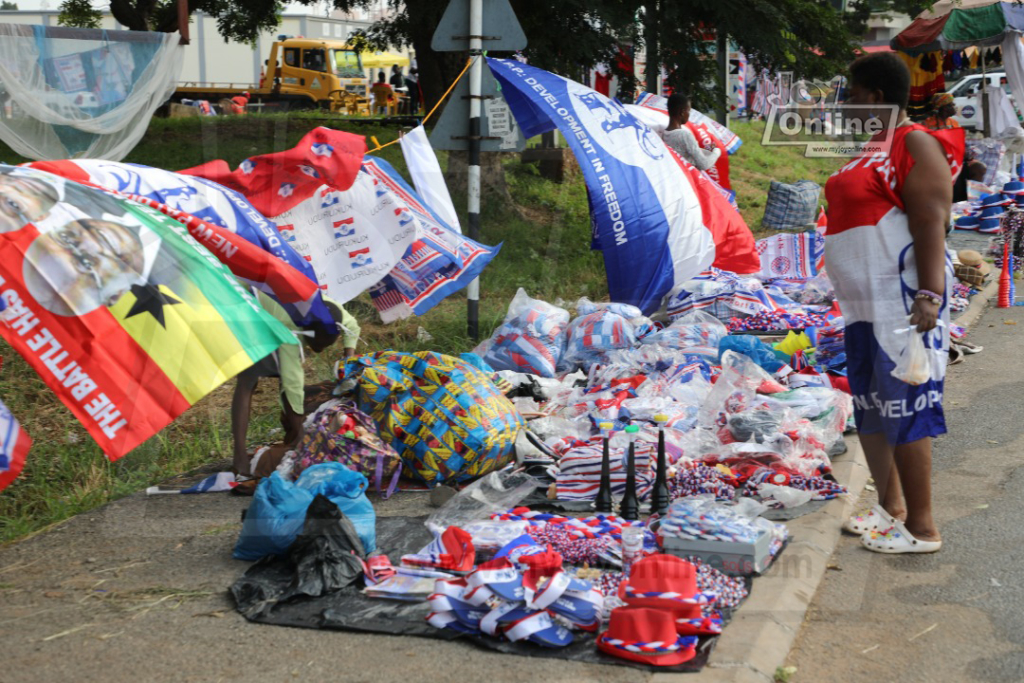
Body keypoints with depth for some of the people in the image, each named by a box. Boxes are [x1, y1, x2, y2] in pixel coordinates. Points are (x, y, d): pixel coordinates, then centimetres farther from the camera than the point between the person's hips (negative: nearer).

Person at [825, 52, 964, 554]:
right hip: (864, 304, 10)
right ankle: (890, 507, 27)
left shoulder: (916, 144, -10)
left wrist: (929, 294, -25)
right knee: (869, 408, 15)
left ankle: (921, 527, 1)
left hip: (901, 300, -10)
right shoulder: (872, 149, 18)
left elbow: (931, 221, -18)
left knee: (904, 410, -7)